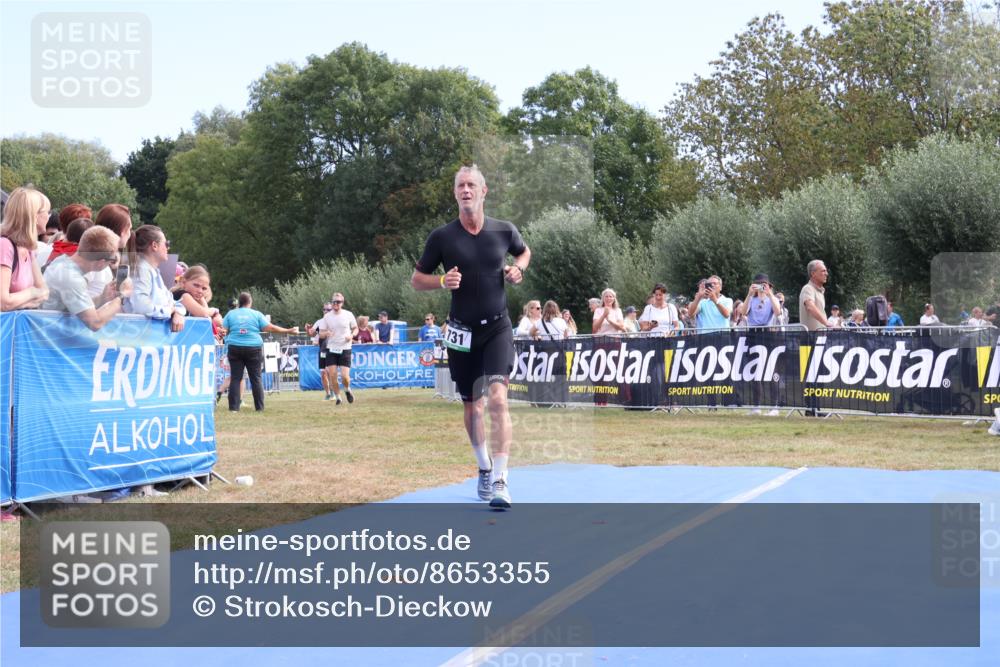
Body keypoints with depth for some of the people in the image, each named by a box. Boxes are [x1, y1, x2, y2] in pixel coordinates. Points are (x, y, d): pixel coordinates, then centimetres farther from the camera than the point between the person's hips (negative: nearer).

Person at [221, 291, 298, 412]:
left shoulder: (231, 314, 6)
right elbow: (270, 328, -2)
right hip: (253, 349, -1)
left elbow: (223, 331, -1)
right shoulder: (256, 314, 2)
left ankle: (234, 407, -2)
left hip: (235, 348, 1)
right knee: (256, 379, 6)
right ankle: (259, 407, 5)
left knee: (235, 378, 3)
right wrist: (289, 331, 5)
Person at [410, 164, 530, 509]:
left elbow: (524, 251, 22)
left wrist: (518, 269, 0)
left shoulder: (504, 230, -1)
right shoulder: (442, 237, -4)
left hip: (497, 328, -1)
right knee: (471, 404, 13)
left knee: (497, 397, -18)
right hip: (461, 332, 1)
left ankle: (499, 481, -19)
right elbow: (417, 279, 5)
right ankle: (484, 467, 36)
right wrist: (443, 281, -16)